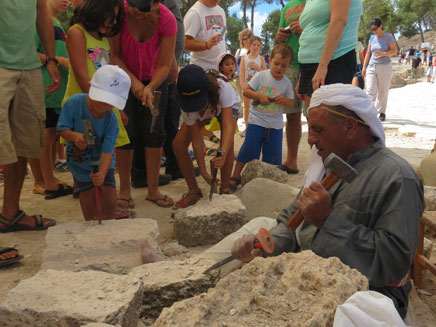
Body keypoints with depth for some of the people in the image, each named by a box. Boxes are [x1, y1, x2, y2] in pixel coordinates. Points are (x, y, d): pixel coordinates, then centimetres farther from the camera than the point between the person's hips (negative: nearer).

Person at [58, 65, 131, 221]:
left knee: (110, 202, -4)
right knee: (88, 205, 3)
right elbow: (63, 129, -15)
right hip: (79, 161, 0)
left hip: (101, 161, 0)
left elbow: (107, 151, -29)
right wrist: (74, 136, -38)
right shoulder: (74, 103, -23)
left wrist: (102, 173, -45)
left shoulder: (111, 120, -24)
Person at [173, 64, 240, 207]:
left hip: (227, 106, -2)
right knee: (178, 144, -15)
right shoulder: (188, 109, -36)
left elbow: (228, 125, -53)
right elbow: (196, 140, -29)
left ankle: (225, 189, -8)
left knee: (227, 144, -29)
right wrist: (204, 172, -33)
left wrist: (223, 153, -70)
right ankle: (194, 191, 0)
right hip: (200, 114, 2)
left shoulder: (223, 88, -46)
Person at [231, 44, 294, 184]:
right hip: (256, 120, -2)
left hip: (275, 124, 2)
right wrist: (260, 96, -20)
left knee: (273, 154, 6)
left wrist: (284, 100, -16)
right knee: (248, 149, -4)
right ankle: (235, 176, 9)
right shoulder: (261, 75, -5)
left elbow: (291, 103, 6)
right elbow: (246, 91, -6)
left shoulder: (287, 83, 2)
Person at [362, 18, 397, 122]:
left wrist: (383, 53, -20)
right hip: (372, 67, 4)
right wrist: (364, 67, 14)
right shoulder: (372, 38, 12)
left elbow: (394, 51, -4)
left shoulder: (388, 37, -1)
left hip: (384, 66, -3)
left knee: (383, 91, 2)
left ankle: (382, 112, 13)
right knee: (370, 90, -10)